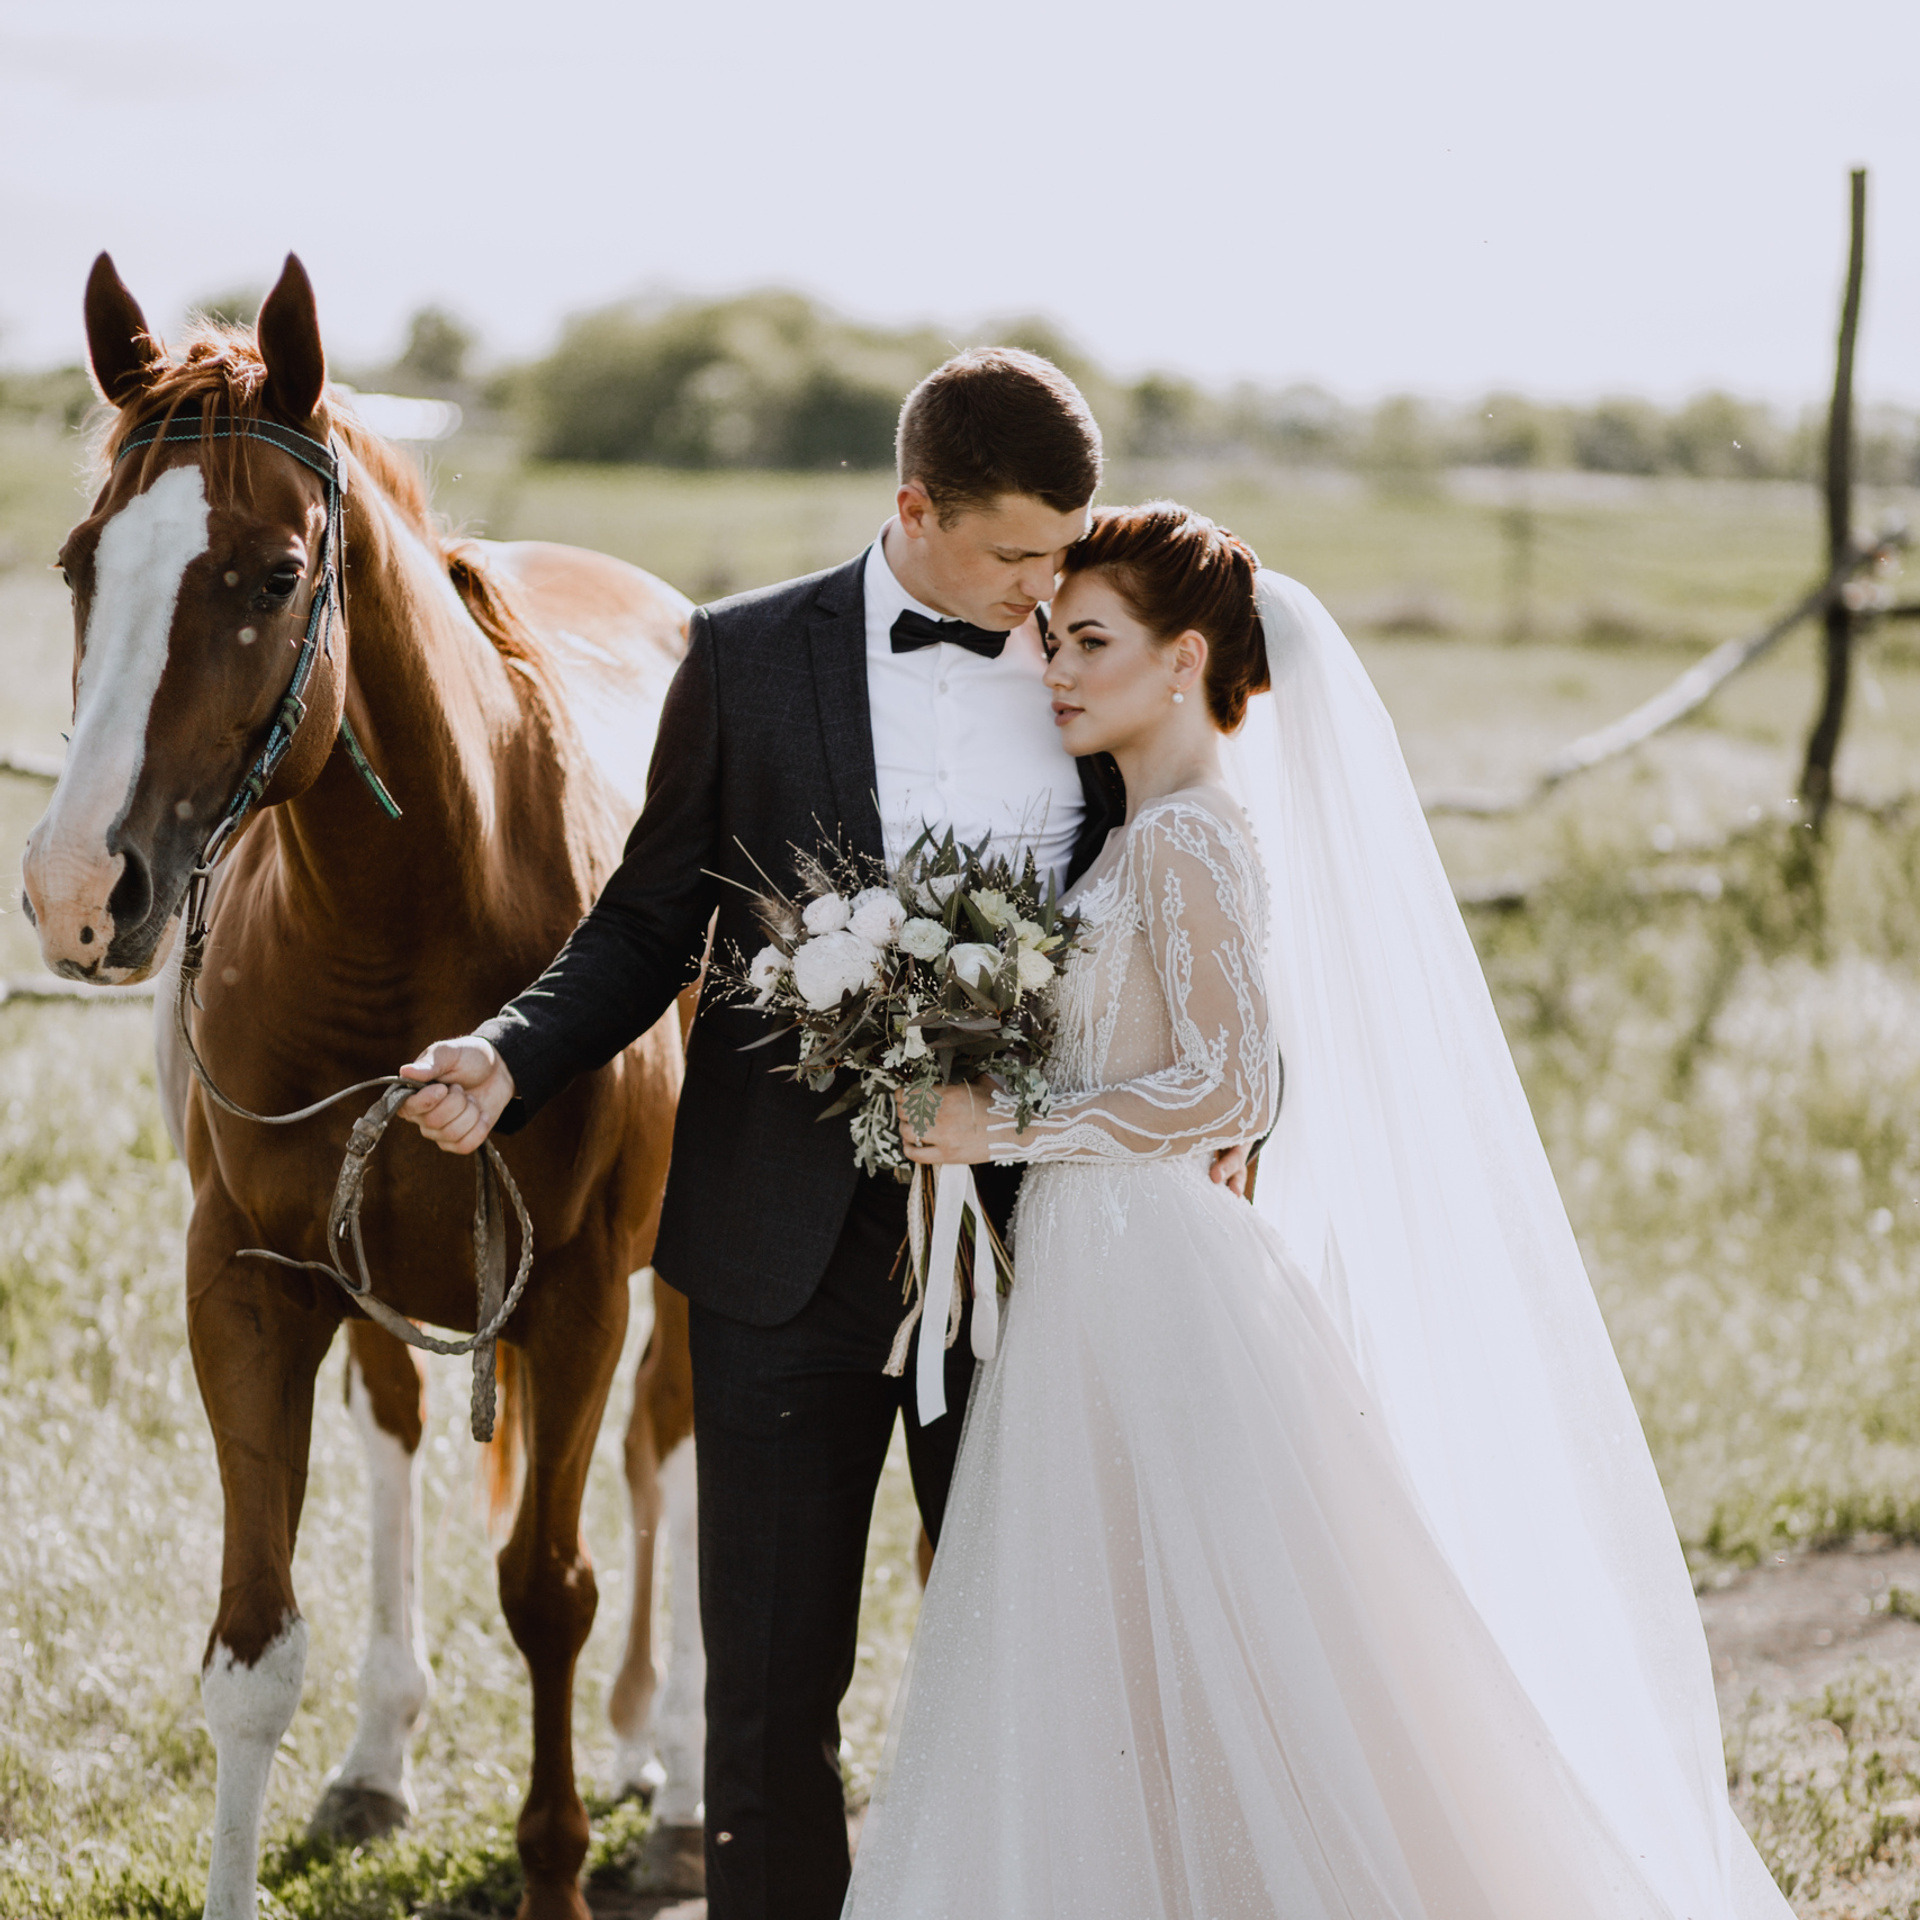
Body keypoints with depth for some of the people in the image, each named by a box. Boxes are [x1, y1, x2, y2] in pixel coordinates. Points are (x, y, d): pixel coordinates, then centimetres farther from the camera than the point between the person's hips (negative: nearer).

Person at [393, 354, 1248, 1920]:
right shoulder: (750, 658, -2)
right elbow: (654, 918, 3)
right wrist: (511, 1059, -12)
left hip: (1027, 1244, 1)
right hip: (792, 1246, -1)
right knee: (773, 1673, 6)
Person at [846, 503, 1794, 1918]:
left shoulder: (1188, 838, -14)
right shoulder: (1153, 829, 14)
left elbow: (1229, 1085, -22)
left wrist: (1010, 1129, -18)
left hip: (1159, 1288, -9)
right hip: (1102, 1278, 9)